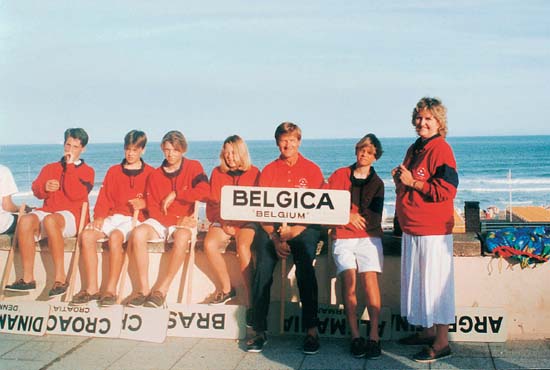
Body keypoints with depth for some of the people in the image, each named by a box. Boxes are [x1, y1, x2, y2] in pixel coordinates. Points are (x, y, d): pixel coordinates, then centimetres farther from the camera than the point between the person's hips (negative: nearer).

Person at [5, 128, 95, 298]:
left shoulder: (87, 171, 11)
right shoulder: (50, 168, 24)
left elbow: (75, 194, -7)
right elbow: (36, 190, 11)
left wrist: (70, 166, -4)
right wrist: (45, 187, -11)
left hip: (72, 217, -4)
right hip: (47, 212, 4)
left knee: (50, 220, -38)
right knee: (25, 220, -30)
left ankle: (60, 278, -36)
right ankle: (28, 278, -28)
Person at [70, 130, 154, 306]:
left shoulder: (149, 173, 10)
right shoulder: (114, 171, 20)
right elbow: (104, 197, 13)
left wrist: (143, 203, -14)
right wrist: (99, 217, -3)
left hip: (134, 219, -4)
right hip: (113, 217, 4)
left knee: (115, 236, -36)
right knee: (87, 234, -24)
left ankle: (111, 290, -30)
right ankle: (91, 288, -22)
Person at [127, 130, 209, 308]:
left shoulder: (194, 167, 2)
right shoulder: (155, 175, 9)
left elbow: (204, 192, -17)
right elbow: (153, 209, 2)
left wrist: (175, 194, -14)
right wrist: (176, 221, -13)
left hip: (184, 221, -3)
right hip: (160, 221, 3)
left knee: (182, 237, -38)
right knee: (138, 233, -28)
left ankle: (161, 290, -28)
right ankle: (144, 289, -24)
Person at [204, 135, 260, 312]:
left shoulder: (254, 173, 6)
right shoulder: (217, 173, 13)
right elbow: (212, 203, 10)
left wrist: (238, 222, -12)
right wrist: (223, 222, -9)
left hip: (246, 222, -2)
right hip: (222, 221, 3)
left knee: (243, 247, -33)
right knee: (209, 244, -28)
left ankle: (250, 298, -30)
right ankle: (226, 288, -10)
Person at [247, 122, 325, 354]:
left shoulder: (312, 170, 9)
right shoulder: (269, 171, 13)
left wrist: (294, 231, -15)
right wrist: (275, 238, -9)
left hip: (304, 227, -1)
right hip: (273, 227, 2)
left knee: (305, 266, -28)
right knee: (263, 267, -23)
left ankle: (311, 330, -22)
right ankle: (259, 331, -18)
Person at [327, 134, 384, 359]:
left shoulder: (377, 183, 14)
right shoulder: (340, 175, 14)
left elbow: (375, 220, 5)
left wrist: (347, 212, -6)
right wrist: (350, 215, -7)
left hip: (369, 237, 0)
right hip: (342, 237, 0)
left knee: (370, 278, -20)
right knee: (349, 277, -20)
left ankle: (374, 336, -19)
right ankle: (355, 336, -16)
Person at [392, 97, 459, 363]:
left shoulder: (441, 149, -13)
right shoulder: (414, 149, 14)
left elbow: (446, 191, -20)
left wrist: (412, 181, -19)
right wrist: (399, 178, 4)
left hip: (433, 231, -9)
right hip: (411, 229, 9)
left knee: (435, 283, -3)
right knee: (417, 281, 15)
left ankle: (441, 343, 5)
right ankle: (428, 331, 29)